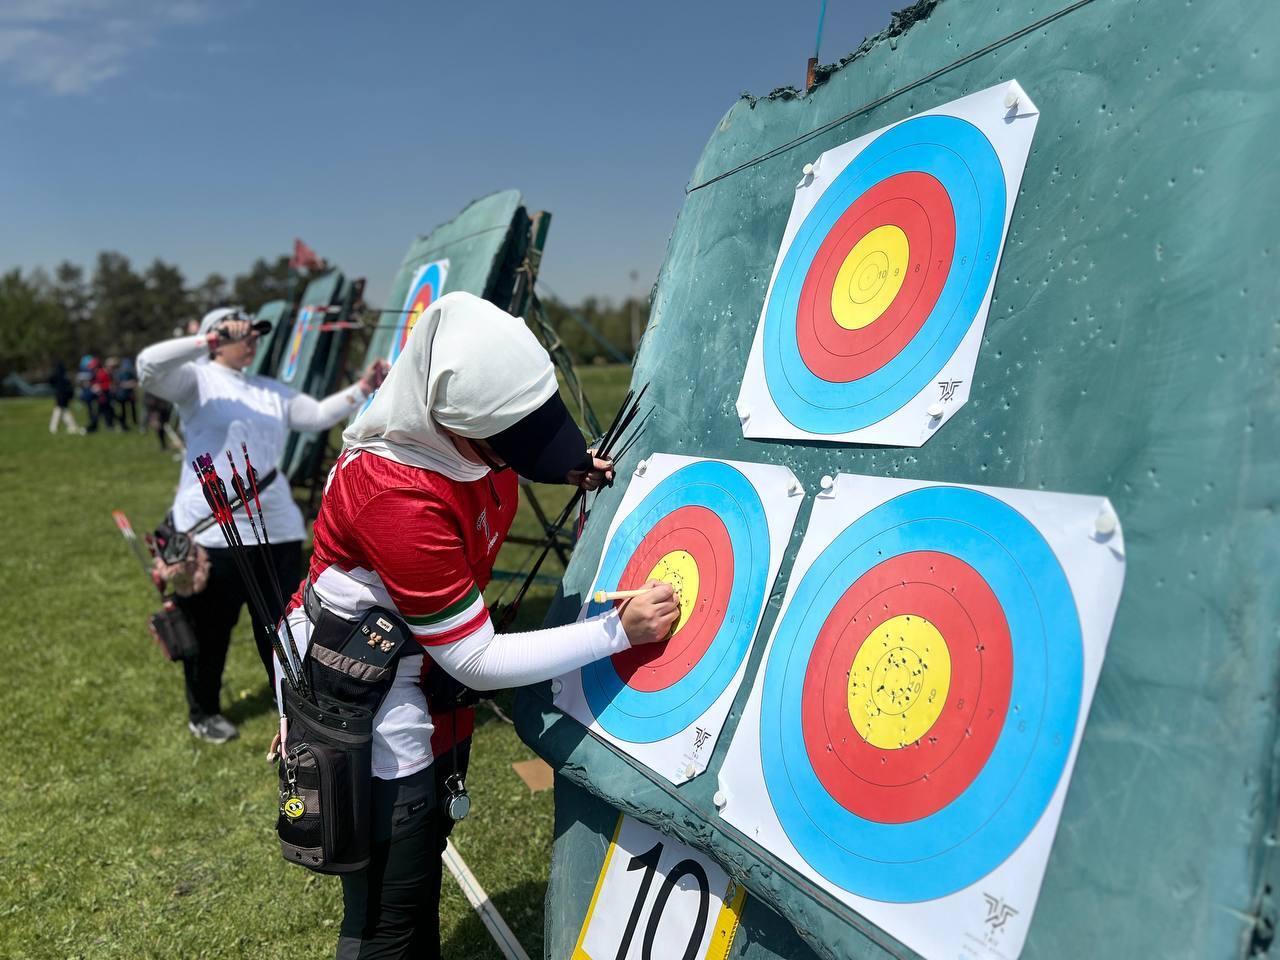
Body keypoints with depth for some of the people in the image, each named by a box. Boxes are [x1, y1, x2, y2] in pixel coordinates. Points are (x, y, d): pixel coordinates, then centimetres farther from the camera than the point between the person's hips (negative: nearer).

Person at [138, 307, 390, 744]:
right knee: (211, 625, 8)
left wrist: (360, 389, -1)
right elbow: (148, 366, -20)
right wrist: (208, 339, -25)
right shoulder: (198, 380, -4)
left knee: (281, 620, 14)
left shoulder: (273, 391, 14)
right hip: (212, 529, -5)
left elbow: (318, 414, 11)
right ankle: (203, 712, 27)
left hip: (277, 527, 6)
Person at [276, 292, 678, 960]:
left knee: (420, 872, 22)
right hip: (365, 706, -8)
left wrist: (570, 470, -5)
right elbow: (477, 663, -27)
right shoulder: (398, 497, -35)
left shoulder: (476, 423, -13)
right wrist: (619, 631, -26)